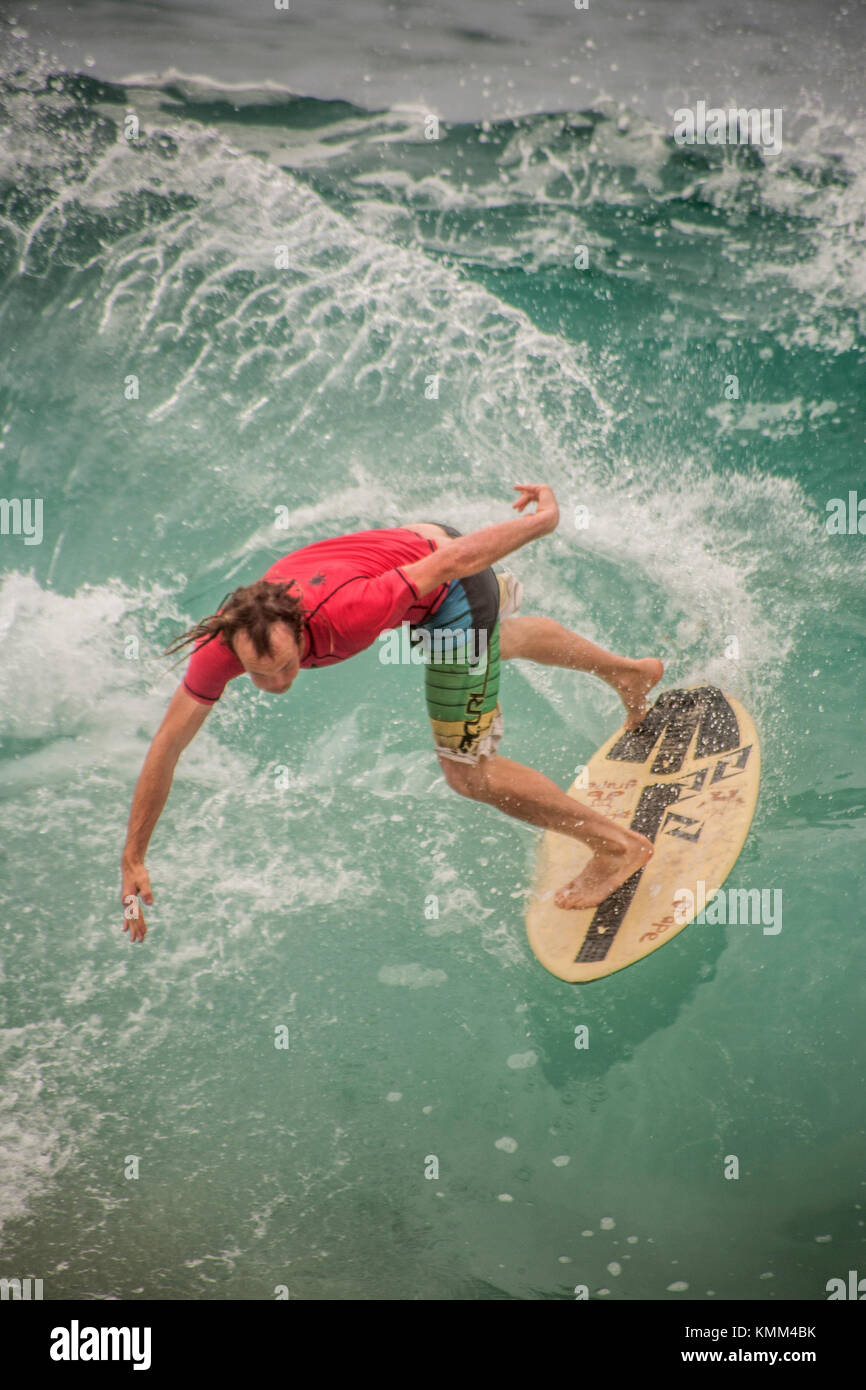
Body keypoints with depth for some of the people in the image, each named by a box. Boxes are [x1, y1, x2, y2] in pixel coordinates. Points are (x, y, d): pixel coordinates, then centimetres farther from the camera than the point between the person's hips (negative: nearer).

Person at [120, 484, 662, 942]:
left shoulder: (343, 616, -45)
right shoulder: (223, 647, -29)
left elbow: (455, 560, -34)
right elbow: (166, 747, -20)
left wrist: (545, 519, -21)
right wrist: (133, 860, -15)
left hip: (453, 588, -6)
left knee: (468, 772, -1)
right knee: (502, 640, 36)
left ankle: (619, 845, 15)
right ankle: (628, 671, 66)